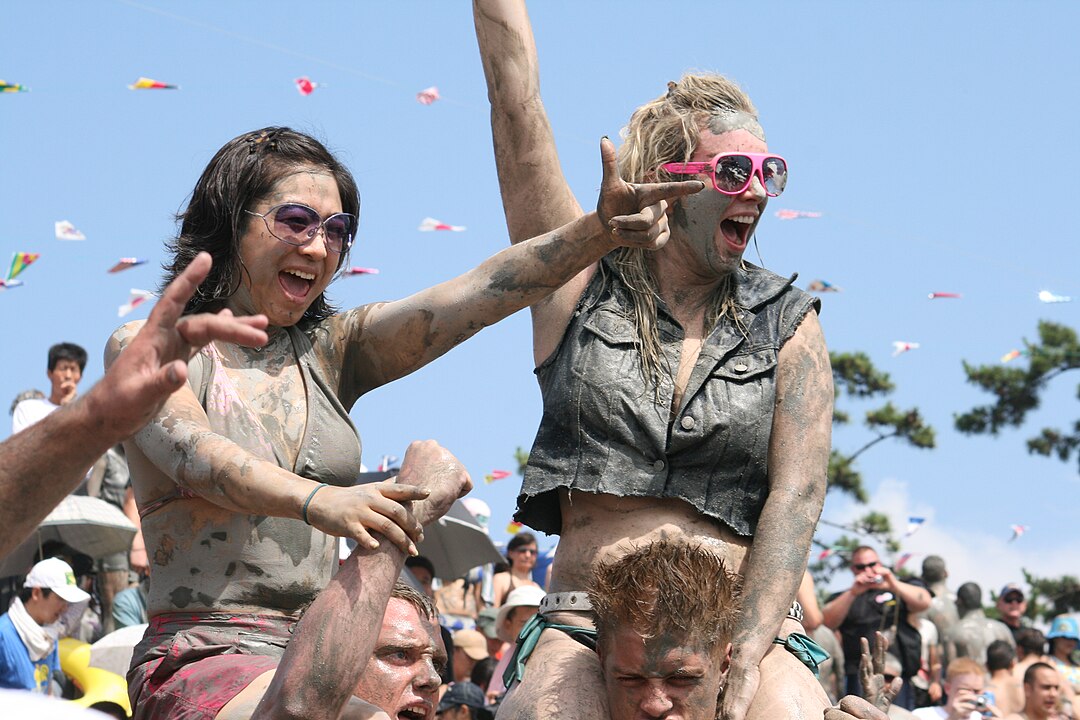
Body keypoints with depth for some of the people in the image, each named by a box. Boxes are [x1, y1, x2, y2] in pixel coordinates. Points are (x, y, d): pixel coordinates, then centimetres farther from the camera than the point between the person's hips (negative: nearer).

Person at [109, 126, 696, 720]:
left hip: (319, 664, 7)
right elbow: (194, 451, -20)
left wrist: (599, 230, -20)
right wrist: (317, 501, -39)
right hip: (200, 665, -7)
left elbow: (475, 295, -3)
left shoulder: (333, 349, 14)